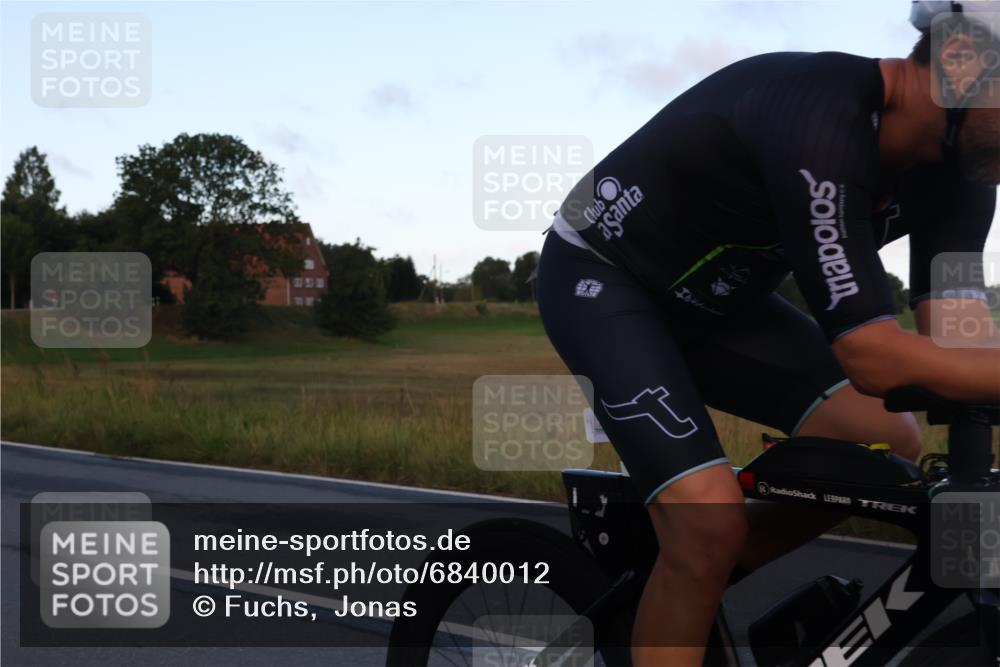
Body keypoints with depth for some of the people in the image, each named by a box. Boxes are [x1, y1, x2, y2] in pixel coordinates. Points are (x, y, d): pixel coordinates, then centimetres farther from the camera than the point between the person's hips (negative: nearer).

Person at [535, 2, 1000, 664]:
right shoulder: (822, 122, -35)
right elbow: (875, 358, -37)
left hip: (716, 297, 8)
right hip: (602, 279, -8)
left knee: (889, 446, -5)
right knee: (712, 523, -23)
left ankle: (692, 578, 10)